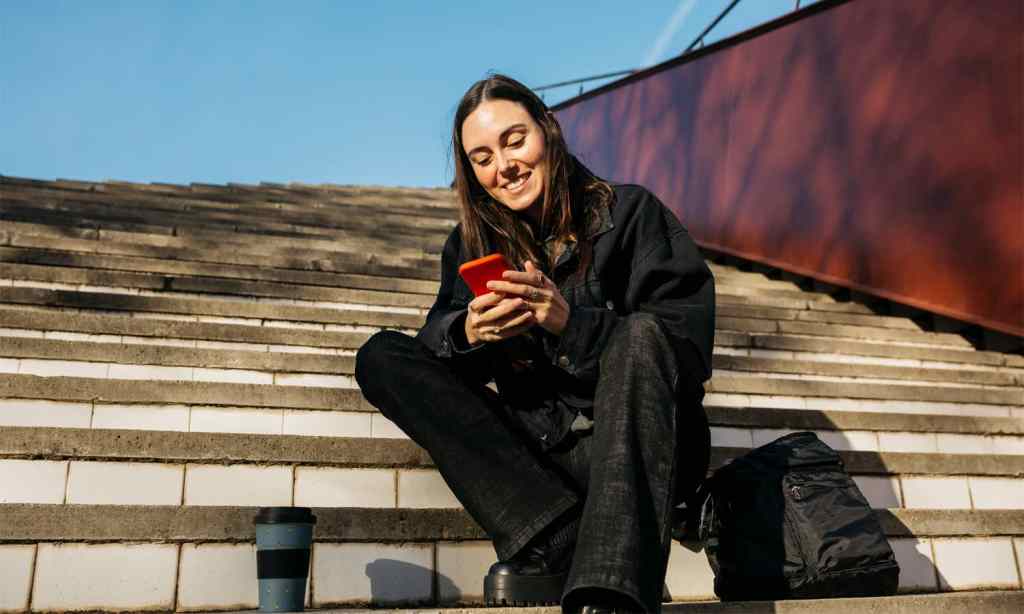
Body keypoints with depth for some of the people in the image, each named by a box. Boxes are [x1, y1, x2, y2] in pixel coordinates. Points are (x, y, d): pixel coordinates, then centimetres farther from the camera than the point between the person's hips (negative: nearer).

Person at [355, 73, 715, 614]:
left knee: (640, 334, -31)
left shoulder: (630, 213, -2)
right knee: (380, 356, -9)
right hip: (536, 452, 4)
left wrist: (571, 321, -25)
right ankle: (561, 543, -26)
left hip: (640, 446, -3)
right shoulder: (472, 242, 10)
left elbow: (690, 347, -11)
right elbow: (435, 342, 2)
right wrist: (469, 333, -21)